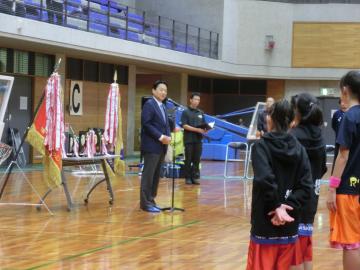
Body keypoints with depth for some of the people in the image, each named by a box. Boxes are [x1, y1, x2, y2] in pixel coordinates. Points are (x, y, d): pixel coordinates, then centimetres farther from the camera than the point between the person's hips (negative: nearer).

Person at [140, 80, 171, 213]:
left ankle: (151, 200, 14)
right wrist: (161, 137, -18)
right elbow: (146, 124, -16)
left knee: (156, 175, 9)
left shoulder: (162, 107, 19)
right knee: (148, 175, -6)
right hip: (151, 146, -9)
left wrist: (168, 137, -1)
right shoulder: (149, 104, -8)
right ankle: (146, 203, -3)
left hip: (161, 146, 9)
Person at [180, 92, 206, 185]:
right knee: (188, 160, 0)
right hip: (189, 139, -4)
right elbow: (184, 125, -9)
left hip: (198, 140, 4)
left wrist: (205, 129, -6)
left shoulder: (200, 113, 14)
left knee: (197, 160, 3)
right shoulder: (186, 112, 0)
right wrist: (197, 129, -18)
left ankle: (195, 177, 8)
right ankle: (188, 177, 6)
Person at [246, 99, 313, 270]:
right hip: (289, 224, 4)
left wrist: (276, 206, -12)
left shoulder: (261, 146, -7)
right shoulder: (298, 148, 6)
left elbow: (264, 180, -23)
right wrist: (287, 206, -9)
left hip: (266, 223, -4)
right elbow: (306, 186, -4)